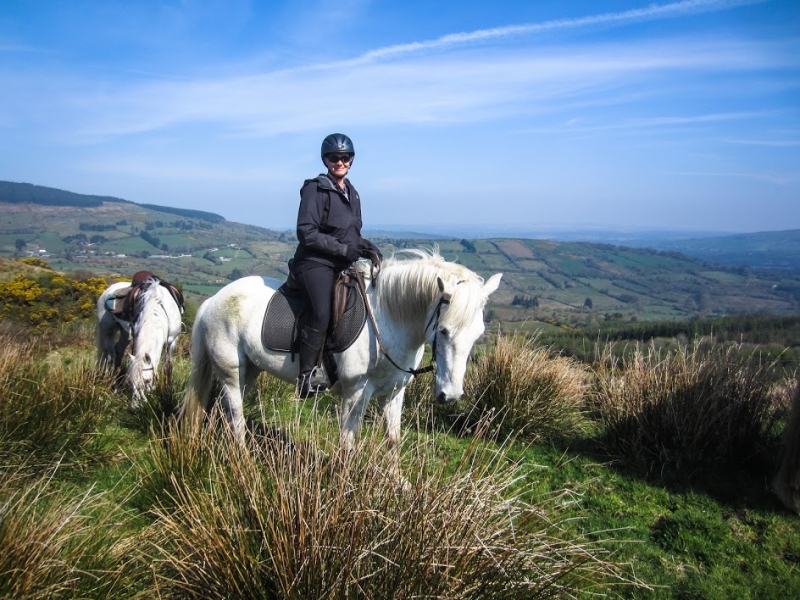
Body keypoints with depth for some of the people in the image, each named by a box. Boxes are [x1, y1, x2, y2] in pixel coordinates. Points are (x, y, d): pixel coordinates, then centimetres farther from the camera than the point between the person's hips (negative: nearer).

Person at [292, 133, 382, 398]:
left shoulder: (351, 193, 17)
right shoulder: (315, 189, -6)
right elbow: (306, 233, -14)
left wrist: (367, 247, 2)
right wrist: (344, 249, -17)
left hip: (343, 265, 8)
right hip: (315, 263, -8)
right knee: (321, 314, -29)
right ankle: (307, 374, -17)